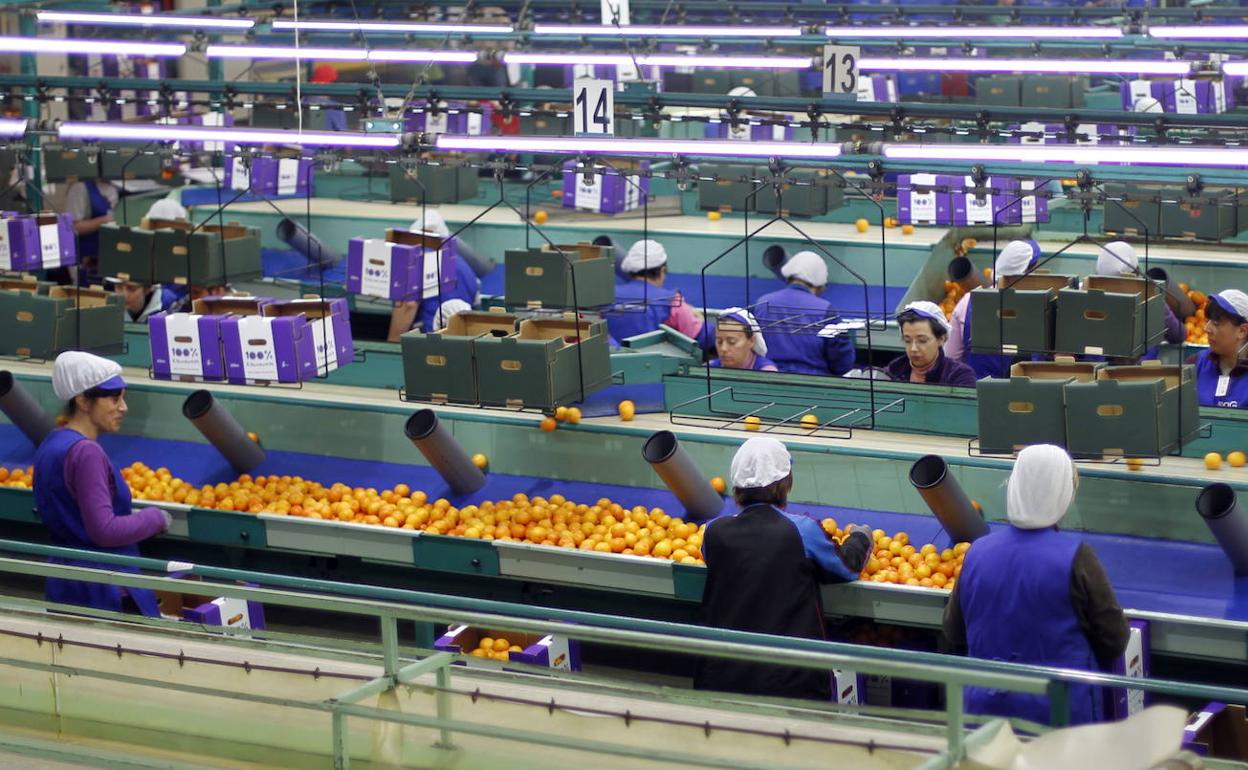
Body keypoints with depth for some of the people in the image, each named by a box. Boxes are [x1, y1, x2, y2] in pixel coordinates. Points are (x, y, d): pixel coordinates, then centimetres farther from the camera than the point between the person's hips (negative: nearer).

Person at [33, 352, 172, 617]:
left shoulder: (51, 445, 10)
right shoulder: (86, 453, -19)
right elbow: (105, 531, -22)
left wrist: (133, 516, 14)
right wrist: (156, 518, -9)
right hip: (100, 590, -10)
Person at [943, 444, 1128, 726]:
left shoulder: (978, 553, -2)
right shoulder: (1074, 557, -14)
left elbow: (954, 635, 10)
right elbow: (1114, 641, -5)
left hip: (986, 708, 4)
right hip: (1062, 713, -4)